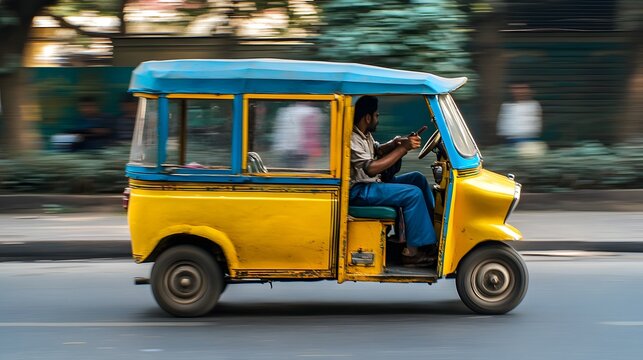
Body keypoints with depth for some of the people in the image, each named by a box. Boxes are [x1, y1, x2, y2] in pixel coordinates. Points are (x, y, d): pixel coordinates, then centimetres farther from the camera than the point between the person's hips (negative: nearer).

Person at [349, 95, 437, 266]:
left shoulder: (364, 135, 10)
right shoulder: (352, 139, -23)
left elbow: (377, 150, 23)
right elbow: (371, 168, -30)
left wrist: (398, 142, 0)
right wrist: (403, 148, -25)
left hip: (372, 183, 11)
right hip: (358, 191, -11)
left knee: (417, 178, 10)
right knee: (413, 194, -21)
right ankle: (412, 252, -19)